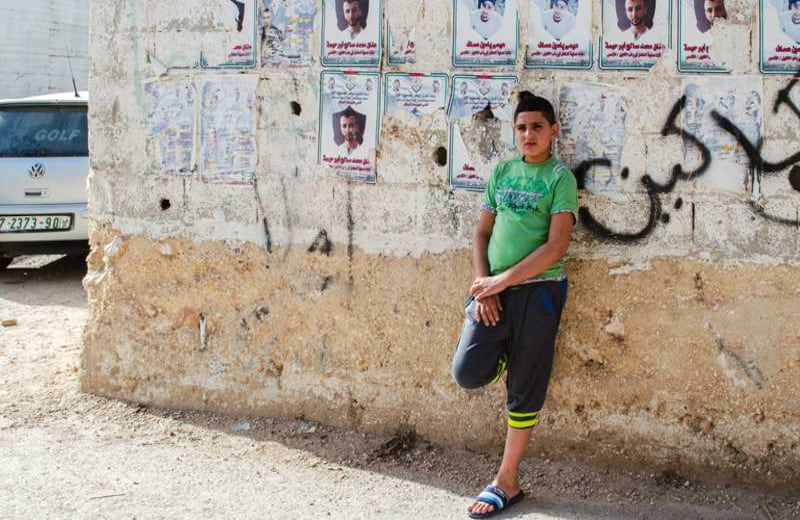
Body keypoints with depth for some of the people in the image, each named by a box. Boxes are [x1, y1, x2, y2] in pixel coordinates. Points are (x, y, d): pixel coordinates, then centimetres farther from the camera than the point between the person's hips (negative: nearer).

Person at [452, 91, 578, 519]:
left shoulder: (560, 178, -5)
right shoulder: (501, 172, 10)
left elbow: (556, 247, -13)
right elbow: (481, 233, 11)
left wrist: (501, 281, -14)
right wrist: (483, 285, -3)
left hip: (538, 289, -4)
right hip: (493, 288, 4)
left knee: (524, 388, 4)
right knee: (468, 372, -10)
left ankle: (507, 482, 15)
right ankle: (505, 353, 26)